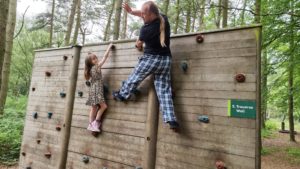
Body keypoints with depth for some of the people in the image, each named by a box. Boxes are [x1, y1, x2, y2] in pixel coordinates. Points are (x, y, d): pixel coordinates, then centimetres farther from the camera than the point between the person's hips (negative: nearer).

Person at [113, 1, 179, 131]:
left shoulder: (146, 29, -17)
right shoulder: (164, 19, 0)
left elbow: (139, 44, 4)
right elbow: (145, 15, 18)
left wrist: (138, 46, 27)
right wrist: (131, 11, 14)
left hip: (151, 59, -5)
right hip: (166, 59, 6)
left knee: (134, 78, 20)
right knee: (164, 91, 3)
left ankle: (122, 95, 42)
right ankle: (171, 120, -2)